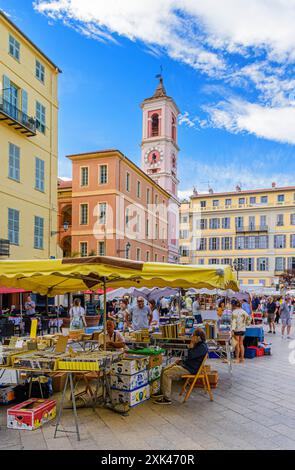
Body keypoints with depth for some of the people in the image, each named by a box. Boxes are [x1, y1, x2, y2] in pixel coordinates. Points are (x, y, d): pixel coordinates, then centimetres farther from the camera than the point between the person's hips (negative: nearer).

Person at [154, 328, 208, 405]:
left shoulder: (202, 347, -20)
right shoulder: (198, 344, 12)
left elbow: (190, 356, -25)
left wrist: (191, 346, -16)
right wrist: (181, 360, 11)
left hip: (190, 369, -11)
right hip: (185, 364, 11)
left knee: (167, 374, -19)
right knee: (164, 370, 7)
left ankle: (167, 399, -12)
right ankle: (163, 392, 18)